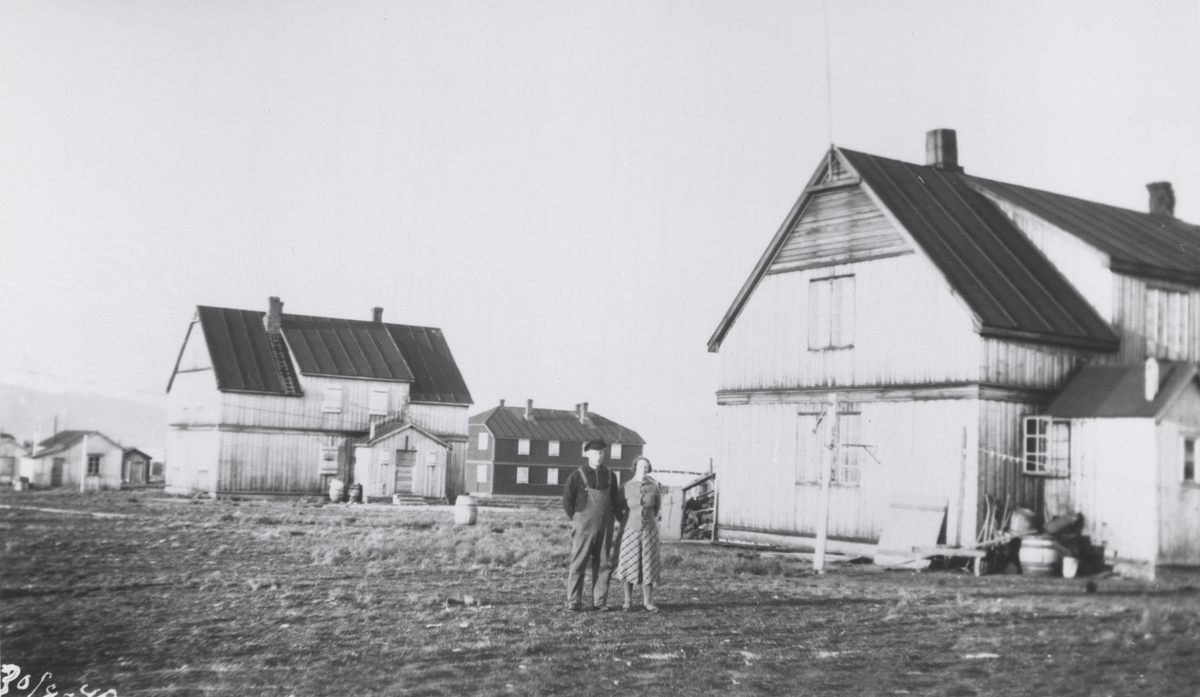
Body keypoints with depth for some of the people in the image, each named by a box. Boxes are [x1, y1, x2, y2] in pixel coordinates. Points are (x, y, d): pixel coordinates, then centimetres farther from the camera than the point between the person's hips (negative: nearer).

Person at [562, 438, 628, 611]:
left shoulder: (610, 475, 10)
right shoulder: (577, 476, -2)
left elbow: (616, 500, 18)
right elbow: (567, 501, 3)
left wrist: (621, 518, 13)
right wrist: (576, 519, 4)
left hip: (605, 525, 4)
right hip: (584, 525, -4)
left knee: (603, 563, 5)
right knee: (578, 563, -3)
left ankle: (599, 600, 11)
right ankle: (573, 601, 1)